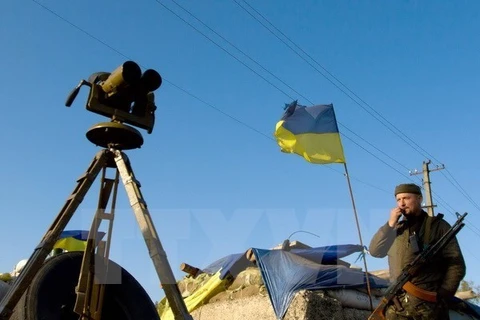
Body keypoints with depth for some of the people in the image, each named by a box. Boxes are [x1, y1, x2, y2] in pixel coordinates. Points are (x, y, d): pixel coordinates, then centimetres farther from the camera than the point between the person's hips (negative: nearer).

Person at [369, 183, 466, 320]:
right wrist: (390, 224, 1)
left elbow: (456, 265, 2)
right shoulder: (395, 229, 18)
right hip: (397, 304, 3)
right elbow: (374, 251, 8)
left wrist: (442, 296, -7)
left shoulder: (438, 225, 6)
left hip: (429, 304, -3)